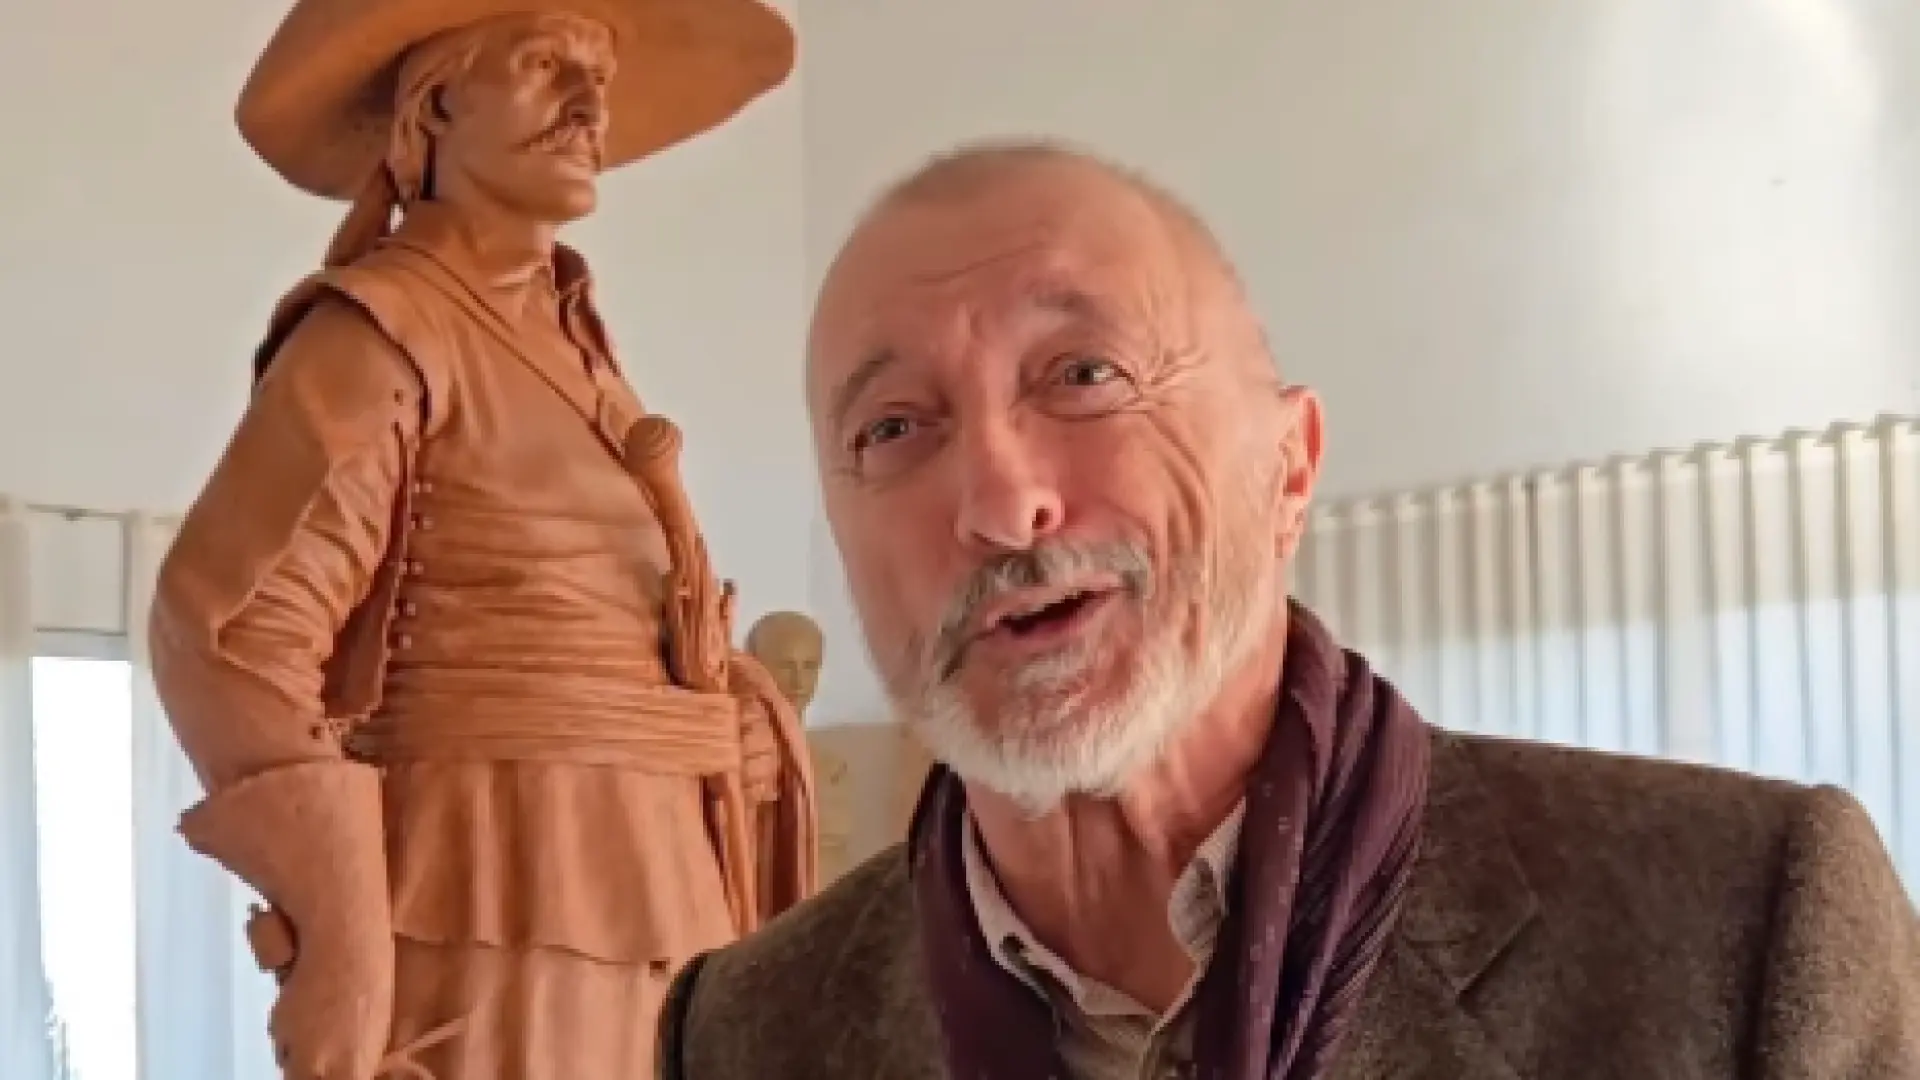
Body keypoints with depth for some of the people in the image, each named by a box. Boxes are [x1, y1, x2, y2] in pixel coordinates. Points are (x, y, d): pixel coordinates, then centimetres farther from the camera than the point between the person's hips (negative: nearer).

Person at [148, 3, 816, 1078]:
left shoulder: (565, 337, 18)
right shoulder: (383, 328, -8)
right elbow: (232, 626, -18)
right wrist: (340, 943, -22)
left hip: (639, 904, 8)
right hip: (493, 910, -8)